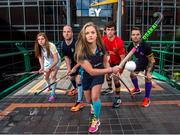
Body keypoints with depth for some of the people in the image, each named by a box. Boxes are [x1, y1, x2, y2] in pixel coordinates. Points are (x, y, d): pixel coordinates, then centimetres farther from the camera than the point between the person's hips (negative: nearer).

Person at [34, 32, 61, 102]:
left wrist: (49, 68, -40)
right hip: (47, 61, 5)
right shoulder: (39, 47, -20)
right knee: (46, 76, 12)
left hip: (55, 61, -5)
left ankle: (53, 93, -3)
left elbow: (56, 60, -35)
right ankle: (48, 86, 45)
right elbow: (41, 58, -7)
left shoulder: (51, 46, -36)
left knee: (53, 76, -16)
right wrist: (42, 67, -22)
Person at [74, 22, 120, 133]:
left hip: (99, 73, 0)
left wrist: (111, 71, -23)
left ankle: (96, 120, 12)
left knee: (95, 96, -16)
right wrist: (111, 69, -34)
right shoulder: (81, 51, -34)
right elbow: (91, 71, -34)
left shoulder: (101, 46, -22)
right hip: (87, 75, 0)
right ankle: (94, 105, 57)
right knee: (89, 100, 16)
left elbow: (105, 61, -4)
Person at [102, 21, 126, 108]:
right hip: (109, 61, 7)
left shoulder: (119, 42, -34)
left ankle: (118, 98, 1)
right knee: (107, 73, 22)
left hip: (118, 62, -6)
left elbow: (123, 58, -29)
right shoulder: (103, 39, -18)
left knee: (115, 77, -17)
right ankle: (110, 89, 50)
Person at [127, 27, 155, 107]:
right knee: (132, 74, 10)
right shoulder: (130, 47, -24)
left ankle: (147, 98, 0)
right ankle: (137, 89, 40)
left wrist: (148, 72, -31)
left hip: (148, 63, -5)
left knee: (147, 78, -17)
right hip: (140, 62, 5)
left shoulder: (146, 46, -37)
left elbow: (152, 61, -28)